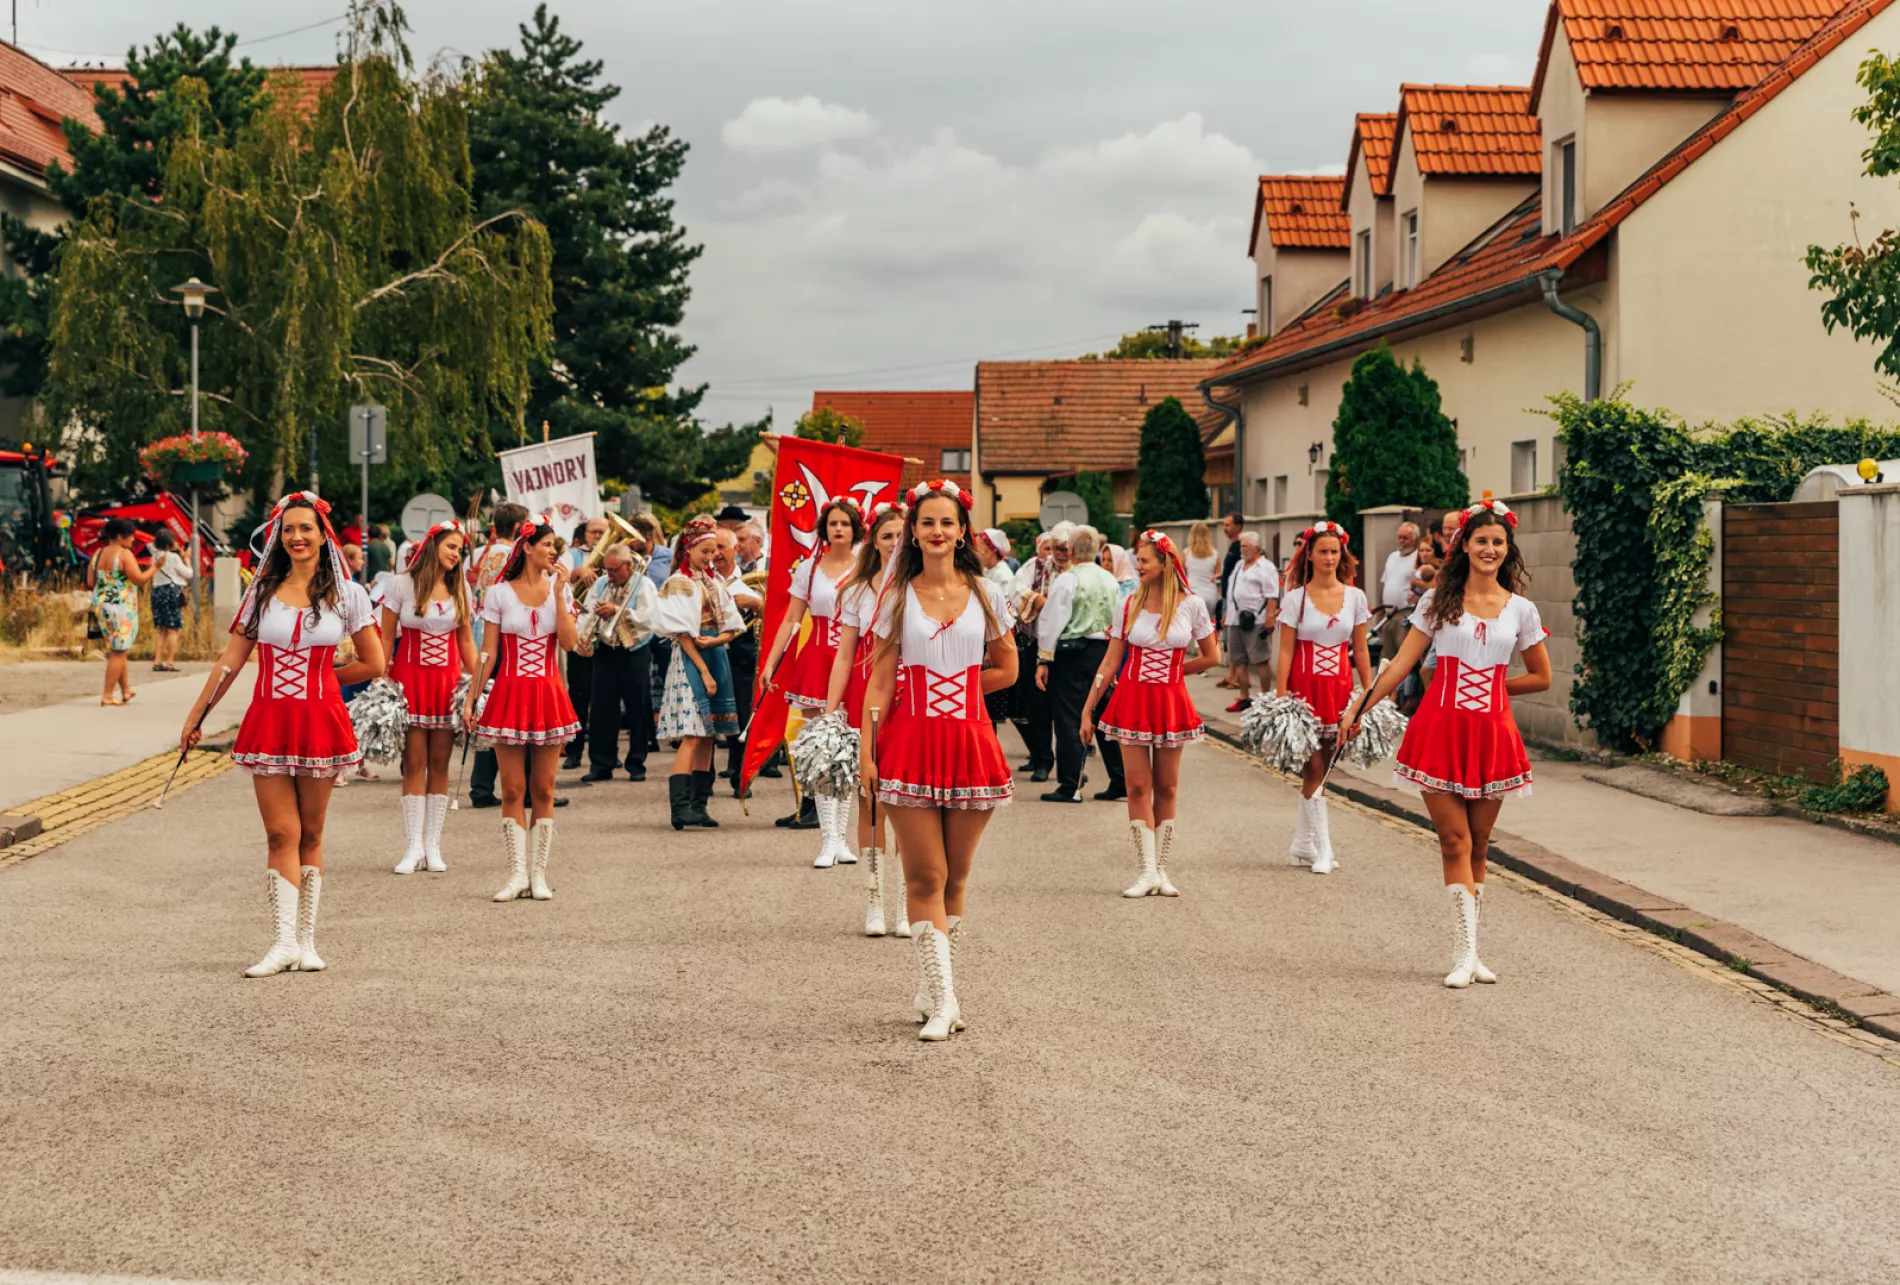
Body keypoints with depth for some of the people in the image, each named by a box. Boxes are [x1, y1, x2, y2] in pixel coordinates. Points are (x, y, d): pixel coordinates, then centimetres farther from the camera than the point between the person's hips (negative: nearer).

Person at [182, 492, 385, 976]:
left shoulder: (346, 594, 2)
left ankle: (305, 941, 11)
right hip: (268, 724, 1)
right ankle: (285, 942, -5)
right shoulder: (262, 592, 7)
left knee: (309, 836, 6)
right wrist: (195, 717, 8)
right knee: (281, 834, -5)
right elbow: (231, 660, 9)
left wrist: (317, 679, 9)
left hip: (319, 723, -1)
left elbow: (373, 665, 5)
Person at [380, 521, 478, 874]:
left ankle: (433, 845, 8)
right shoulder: (401, 584, -1)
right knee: (415, 763, -4)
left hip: (447, 679, 3)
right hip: (410, 678, -3)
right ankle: (414, 846, -2)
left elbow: (466, 639, 11)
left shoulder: (460, 587, 8)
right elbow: (386, 637, 0)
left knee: (440, 763, 3)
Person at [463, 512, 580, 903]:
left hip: (548, 694, 2)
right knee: (513, 789, -1)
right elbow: (488, 652, 2)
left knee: (543, 789, 4)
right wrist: (470, 698, -2)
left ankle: (538, 874, 10)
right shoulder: (499, 593, 0)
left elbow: (569, 643, -8)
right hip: (509, 694, -2)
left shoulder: (560, 590, 6)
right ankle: (517, 874, 4)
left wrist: (558, 593, -10)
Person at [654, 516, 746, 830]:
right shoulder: (679, 583, -5)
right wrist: (704, 671, -13)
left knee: (708, 736, 5)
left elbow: (731, 627, 13)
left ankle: (699, 805, 8)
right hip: (691, 661, -7)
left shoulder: (715, 581, 15)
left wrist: (715, 640, -9)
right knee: (692, 736, -15)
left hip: (717, 658, 7)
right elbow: (682, 633, -10)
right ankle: (681, 808, -19)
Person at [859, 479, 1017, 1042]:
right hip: (911, 745, -1)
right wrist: (866, 748, -7)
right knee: (925, 877, -5)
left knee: (955, 877, 7)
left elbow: (1006, 669, 13)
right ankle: (943, 1000, -4)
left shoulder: (985, 594, 7)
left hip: (969, 742, 2)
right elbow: (881, 682, 1)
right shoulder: (897, 598, 4)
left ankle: (929, 989, 20)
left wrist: (953, 692, 6)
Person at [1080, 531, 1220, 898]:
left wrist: (1171, 670, 8)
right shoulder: (1130, 605, 1)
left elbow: (1212, 657, 7)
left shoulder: (1191, 604, -2)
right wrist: (1087, 710, 0)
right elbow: (1109, 664, 2)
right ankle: (1146, 871, 0)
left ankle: (1160, 870, 12)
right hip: (1132, 702, 0)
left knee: (1166, 788, 6)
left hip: (1170, 703, 0)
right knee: (1138, 787, -3)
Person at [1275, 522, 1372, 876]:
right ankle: (1322, 848, 0)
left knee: (1319, 768, 6)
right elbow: (1285, 652, -3)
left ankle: (1303, 841, 19)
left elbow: (1360, 650, 8)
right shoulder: (1295, 598, -2)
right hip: (1304, 686, -2)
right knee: (1315, 768, -5)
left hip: (1339, 687, 2)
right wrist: (1280, 699, -9)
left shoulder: (1355, 597, 5)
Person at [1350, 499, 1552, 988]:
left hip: (1491, 732, 1)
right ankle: (1466, 953, -6)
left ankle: (1467, 951, 14)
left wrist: (1487, 688, 7)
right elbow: (1401, 664, 4)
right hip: (1441, 729, -1)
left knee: (1477, 846, 6)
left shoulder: (1521, 610, 7)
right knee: (1454, 841, -6)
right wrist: (1360, 710, -1)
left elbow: (1541, 678, 15)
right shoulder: (1438, 602, 4)